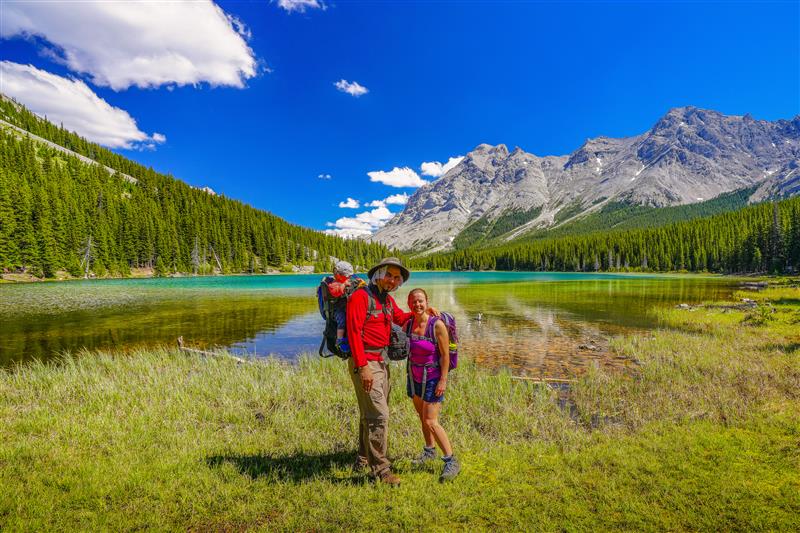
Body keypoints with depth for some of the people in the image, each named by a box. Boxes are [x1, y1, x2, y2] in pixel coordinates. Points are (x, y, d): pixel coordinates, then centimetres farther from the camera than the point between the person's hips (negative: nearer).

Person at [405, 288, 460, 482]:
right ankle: (429, 451, 37)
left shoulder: (437, 325, -18)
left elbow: (445, 355, -15)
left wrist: (443, 380, -16)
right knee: (422, 417, 17)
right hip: (414, 377, 6)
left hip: (432, 378, -5)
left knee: (431, 422, -9)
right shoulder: (408, 324, -4)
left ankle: (452, 462, 4)